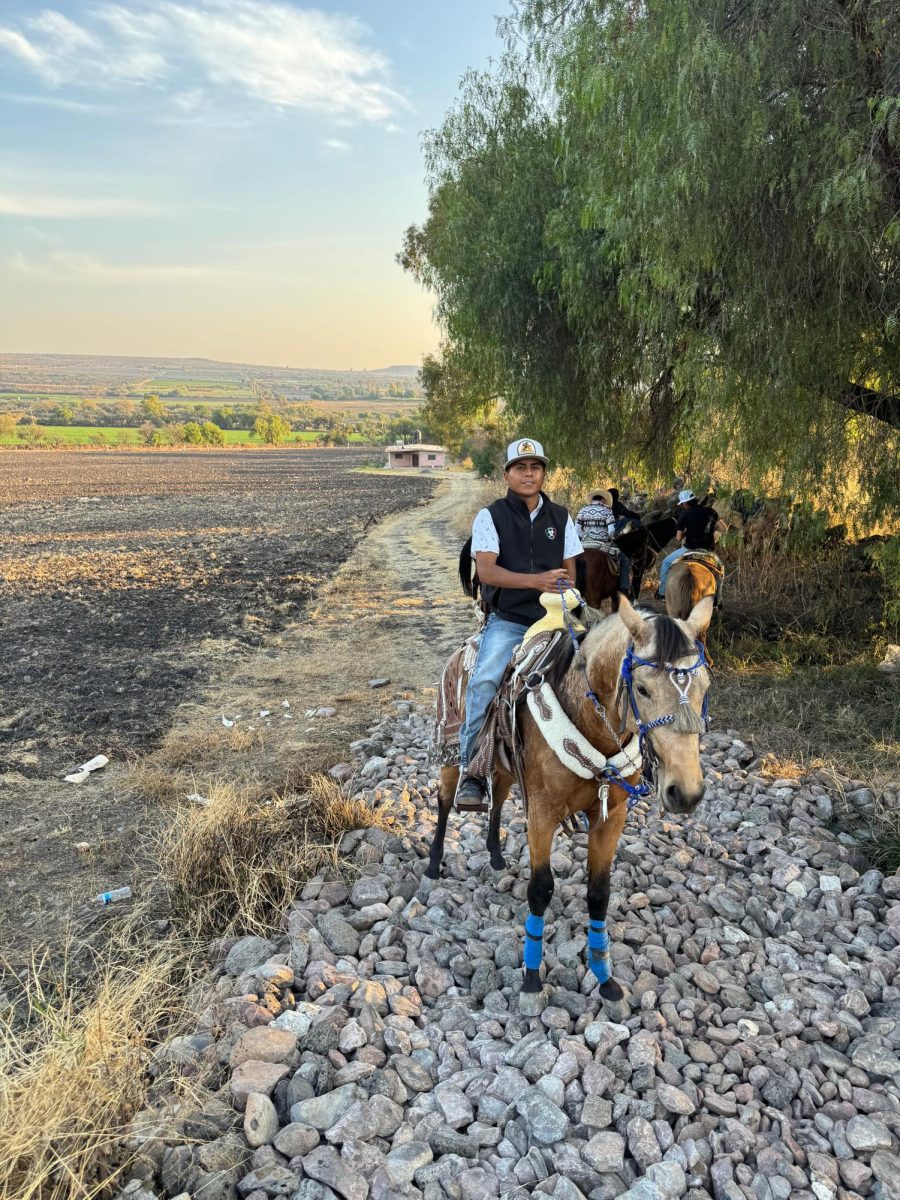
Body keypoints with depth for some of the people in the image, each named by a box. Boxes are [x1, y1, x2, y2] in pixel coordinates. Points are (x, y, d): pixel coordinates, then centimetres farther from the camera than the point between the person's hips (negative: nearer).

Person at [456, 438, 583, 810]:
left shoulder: (560, 517, 12)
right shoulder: (490, 516, 1)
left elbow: (569, 570, 14)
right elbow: (486, 570, -12)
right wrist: (535, 580, -25)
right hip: (506, 622, -3)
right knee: (484, 681, -26)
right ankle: (470, 771, -18)